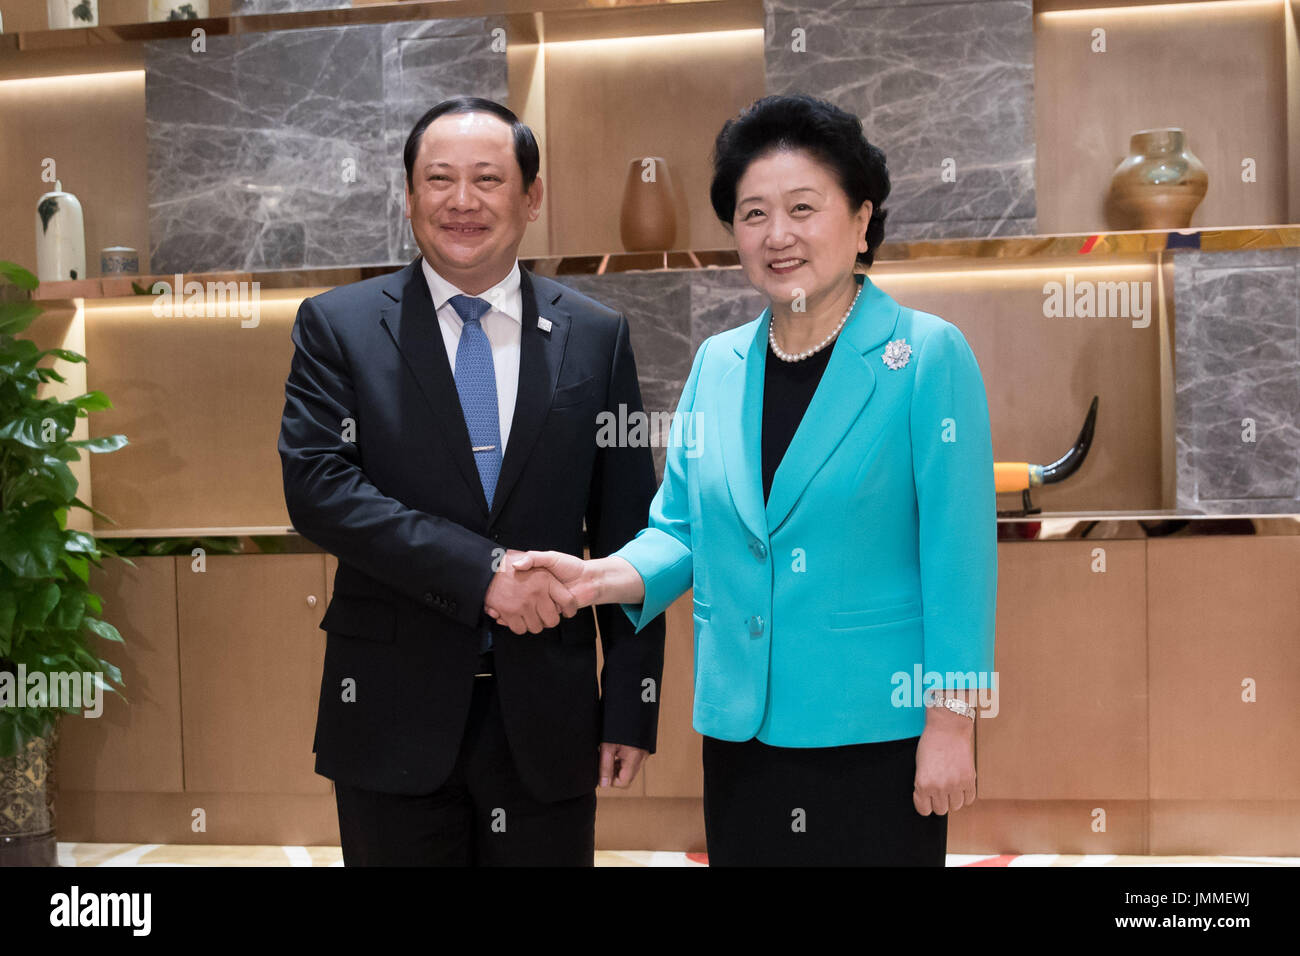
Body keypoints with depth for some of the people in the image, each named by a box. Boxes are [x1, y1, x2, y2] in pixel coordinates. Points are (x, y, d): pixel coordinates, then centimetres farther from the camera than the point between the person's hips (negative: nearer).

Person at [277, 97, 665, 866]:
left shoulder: (596, 336, 4)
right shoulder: (338, 326, 1)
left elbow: (627, 536, 4)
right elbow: (317, 487, -11)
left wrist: (632, 707, 0)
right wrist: (481, 570, -19)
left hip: (547, 716, 1)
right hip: (394, 714, -1)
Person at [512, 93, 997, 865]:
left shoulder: (927, 356, -7)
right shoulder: (717, 364, 8)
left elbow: (957, 552, -10)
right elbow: (681, 529, 12)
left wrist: (950, 725, -12)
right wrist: (605, 577, -7)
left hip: (875, 734, -4)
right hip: (742, 730, 5)